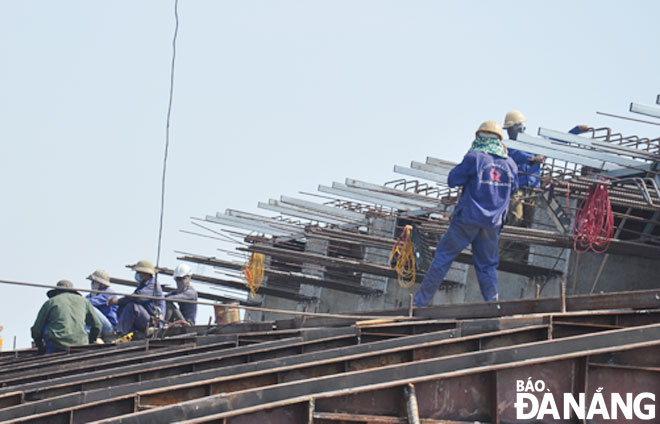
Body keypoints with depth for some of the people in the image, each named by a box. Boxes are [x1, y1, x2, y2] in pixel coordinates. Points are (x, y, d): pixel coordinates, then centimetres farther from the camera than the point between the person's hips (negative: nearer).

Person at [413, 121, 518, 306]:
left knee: (444, 255, 4)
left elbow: (453, 179, -6)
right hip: (493, 222, 4)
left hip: (469, 218, -4)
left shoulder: (475, 157, -11)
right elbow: (513, 187, 19)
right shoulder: (509, 163, 3)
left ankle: (421, 300, 5)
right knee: (487, 264, 13)